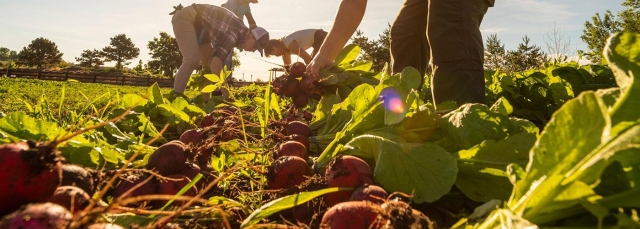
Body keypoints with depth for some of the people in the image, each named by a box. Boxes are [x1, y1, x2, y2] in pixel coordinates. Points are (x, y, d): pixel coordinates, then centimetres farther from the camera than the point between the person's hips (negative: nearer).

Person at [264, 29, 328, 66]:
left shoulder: (289, 43, -22)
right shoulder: (284, 48, 7)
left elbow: (307, 58, -24)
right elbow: (287, 65, 16)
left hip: (321, 38, -10)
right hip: (320, 38, 10)